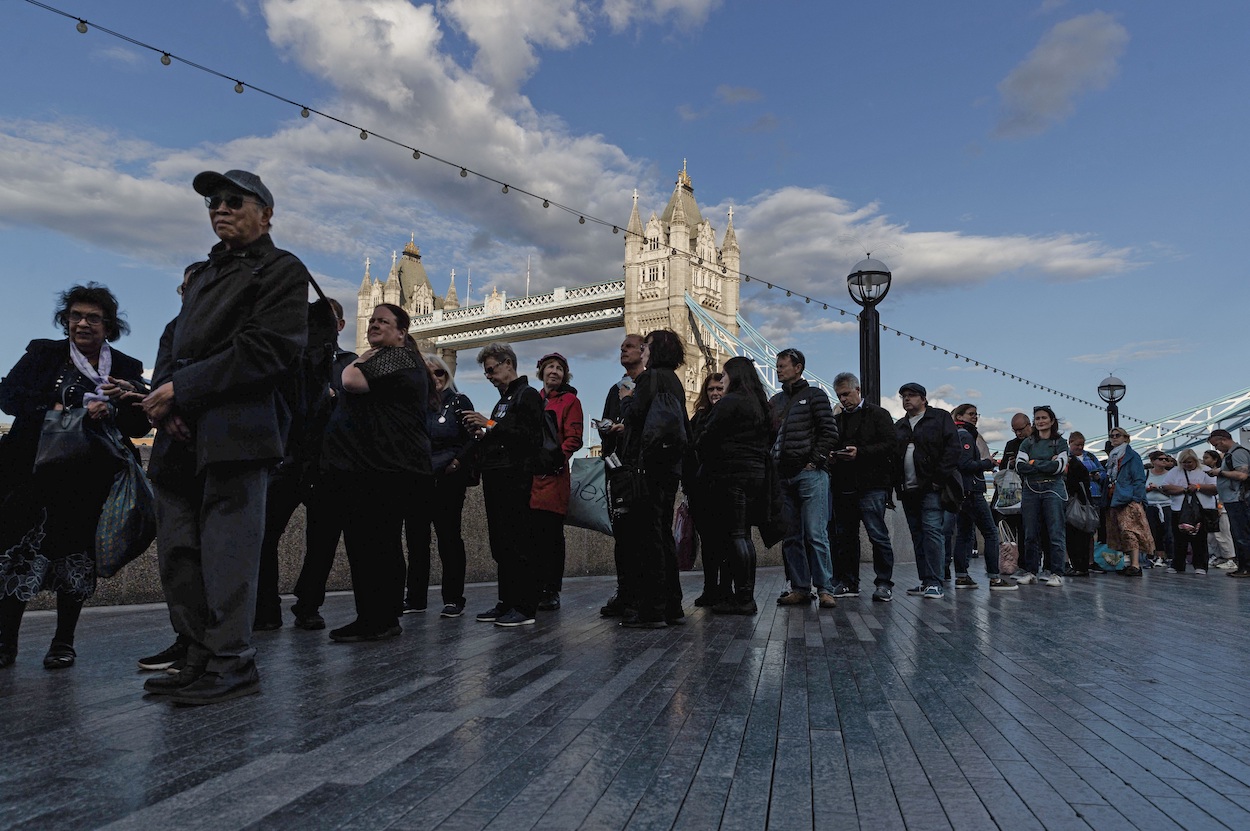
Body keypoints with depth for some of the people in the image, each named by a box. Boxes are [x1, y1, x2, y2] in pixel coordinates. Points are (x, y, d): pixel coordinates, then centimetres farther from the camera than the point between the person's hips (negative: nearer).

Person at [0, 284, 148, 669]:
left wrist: (130, 399, -16)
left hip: (91, 482, 0)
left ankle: (63, 642, 11)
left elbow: (140, 428, 4)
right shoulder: (42, 353, 11)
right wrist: (55, 409, -17)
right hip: (37, 471, 0)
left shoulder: (128, 368, 9)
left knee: (76, 557, 1)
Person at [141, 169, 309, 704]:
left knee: (227, 553, -7)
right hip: (181, 437, 9)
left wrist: (182, 390, -12)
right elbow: (173, 344, 22)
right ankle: (199, 658, 18)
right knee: (179, 558, 9)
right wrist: (163, 396, 1)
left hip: (235, 434, -8)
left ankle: (232, 664, 1)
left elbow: (266, 350, -11)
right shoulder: (204, 274, 28)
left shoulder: (282, 270, 2)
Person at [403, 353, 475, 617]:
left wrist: (457, 462, -13)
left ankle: (453, 600, 3)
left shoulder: (459, 402, 3)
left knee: (449, 538, -2)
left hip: (447, 480, -4)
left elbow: (472, 438, -3)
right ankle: (415, 599, 14)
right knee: (416, 538, 5)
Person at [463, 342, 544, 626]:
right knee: (502, 544, 10)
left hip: (515, 478, -9)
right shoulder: (503, 399, 24)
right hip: (496, 478, 9)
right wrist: (483, 434, 8)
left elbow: (529, 435, -17)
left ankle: (525, 608, -5)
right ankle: (507, 602, 16)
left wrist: (490, 425, -16)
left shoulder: (527, 395, -4)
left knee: (518, 543, -9)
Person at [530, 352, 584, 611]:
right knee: (533, 535, 4)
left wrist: (556, 458, -18)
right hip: (529, 476, 5)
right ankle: (535, 590, 13)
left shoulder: (570, 401, 6)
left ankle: (551, 592, 1)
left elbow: (574, 438, -4)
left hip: (553, 477, -5)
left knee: (551, 535, -4)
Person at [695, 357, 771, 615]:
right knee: (743, 534, 11)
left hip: (730, 475, -9)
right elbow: (768, 440, 20)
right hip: (756, 474, 9)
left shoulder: (730, 402, -10)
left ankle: (741, 598, -6)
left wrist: (703, 466, 5)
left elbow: (707, 437, -10)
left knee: (734, 535, -7)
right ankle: (746, 595, 14)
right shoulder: (760, 403, 18)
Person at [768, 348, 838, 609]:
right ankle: (800, 587, 12)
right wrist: (774, 462, 8)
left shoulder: (814, 395, 2)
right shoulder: (775, 400, 19)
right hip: (784, 476, 6)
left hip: (810, 474, -6)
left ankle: (824, 588, -3)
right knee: (791, 536, 6)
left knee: (816, 534, -8)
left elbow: (830, 433, -5)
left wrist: (815, 460, -9)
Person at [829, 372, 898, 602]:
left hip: (871, 485, -6)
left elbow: (890, 445, -7)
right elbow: (828, 447, 24)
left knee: (877, 535, -7)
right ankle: (847, 583, 16)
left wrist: (860, 452, -18)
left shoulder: (878, 414, 4)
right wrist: (830, 457, 0)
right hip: (842, 486, 6)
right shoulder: (836, 420, 21)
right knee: (844, 536, 8)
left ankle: (883, 583, 1)